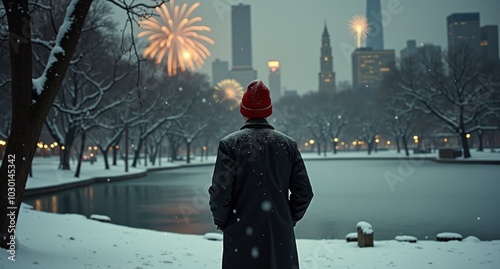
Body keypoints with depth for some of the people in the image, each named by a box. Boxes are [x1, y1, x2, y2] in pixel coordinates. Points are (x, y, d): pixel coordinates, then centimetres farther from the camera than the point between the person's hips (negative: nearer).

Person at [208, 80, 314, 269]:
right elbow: (304, 192, 2)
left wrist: (221, 221, 6)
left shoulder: (229, 144, -6)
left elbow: (220, 192, -11)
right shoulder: (287, 144, 3)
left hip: (241, 236, -2)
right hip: (281, 237, 3)